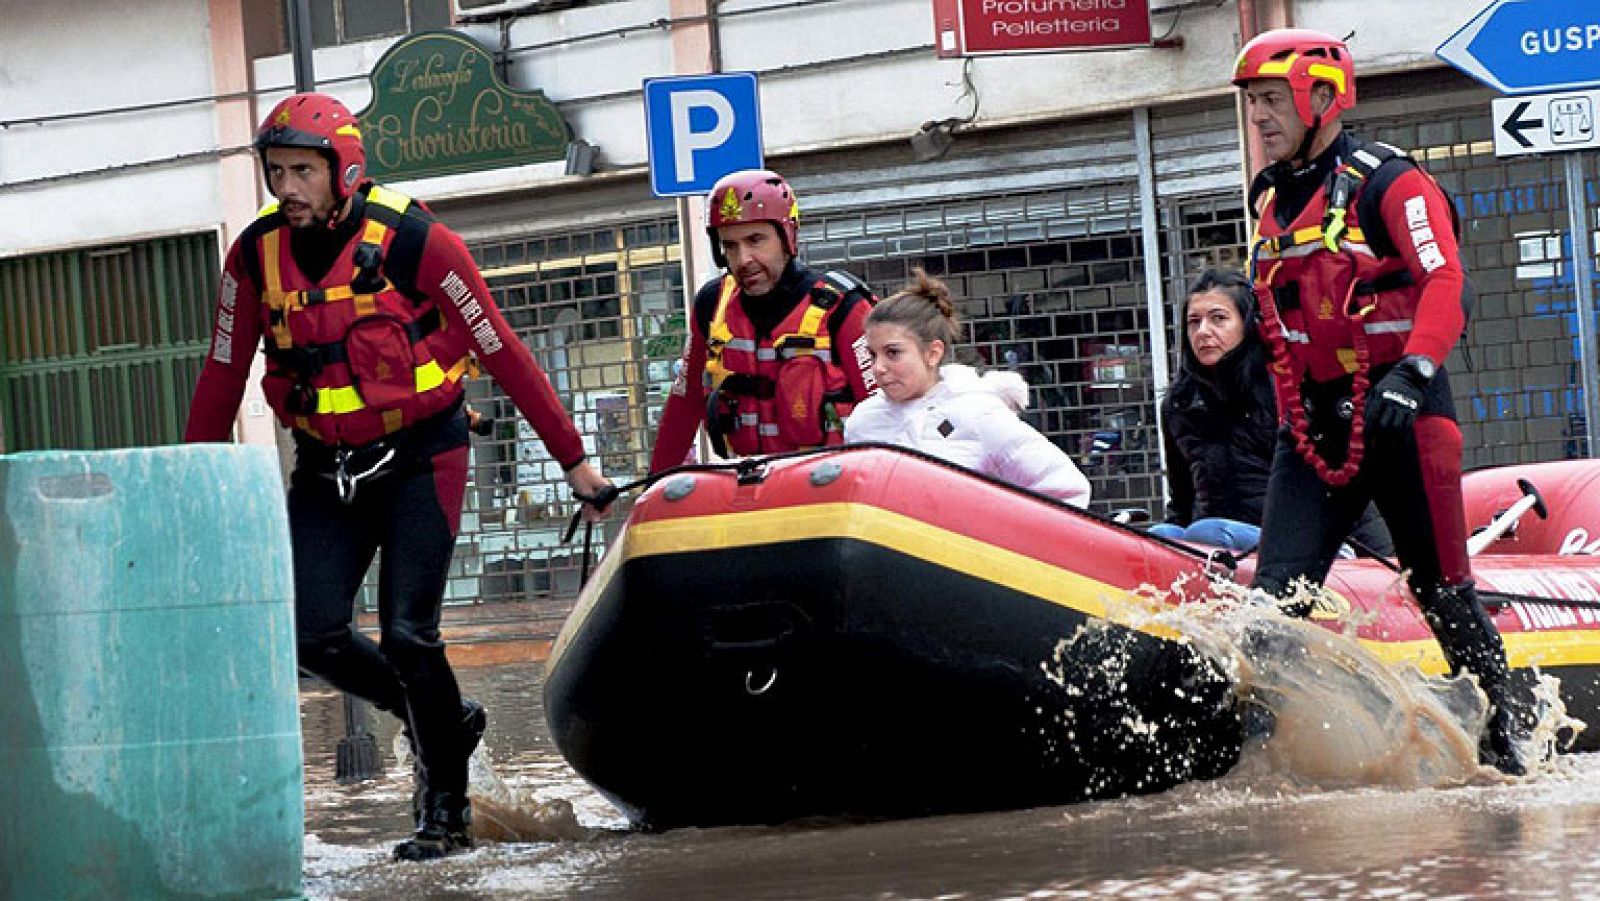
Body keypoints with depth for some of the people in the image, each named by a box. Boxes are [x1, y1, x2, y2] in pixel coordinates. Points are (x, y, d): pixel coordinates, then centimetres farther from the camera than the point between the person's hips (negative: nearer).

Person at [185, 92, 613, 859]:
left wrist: (572, 458, -7)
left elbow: (500, 350, -10)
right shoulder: (257, 253, -2)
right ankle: (441, 720, 20)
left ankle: (446, 810, 4)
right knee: (314, 636, -6)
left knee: (406, 635, -13)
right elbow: (223, 374, 7)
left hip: (417, 458, -4)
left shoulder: (412, 240, -15)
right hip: (324, 469, 5)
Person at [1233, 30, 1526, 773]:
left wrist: (1414, 371, -32)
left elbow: (1446, 282, -19)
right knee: (1277, 590, -6)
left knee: (1439, 582, 1)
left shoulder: (1387, 182, -8)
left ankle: (1505, 732, 14)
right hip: (1315, 418, 6)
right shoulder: (1270, 201, 15)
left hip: (1400, 405, -6)